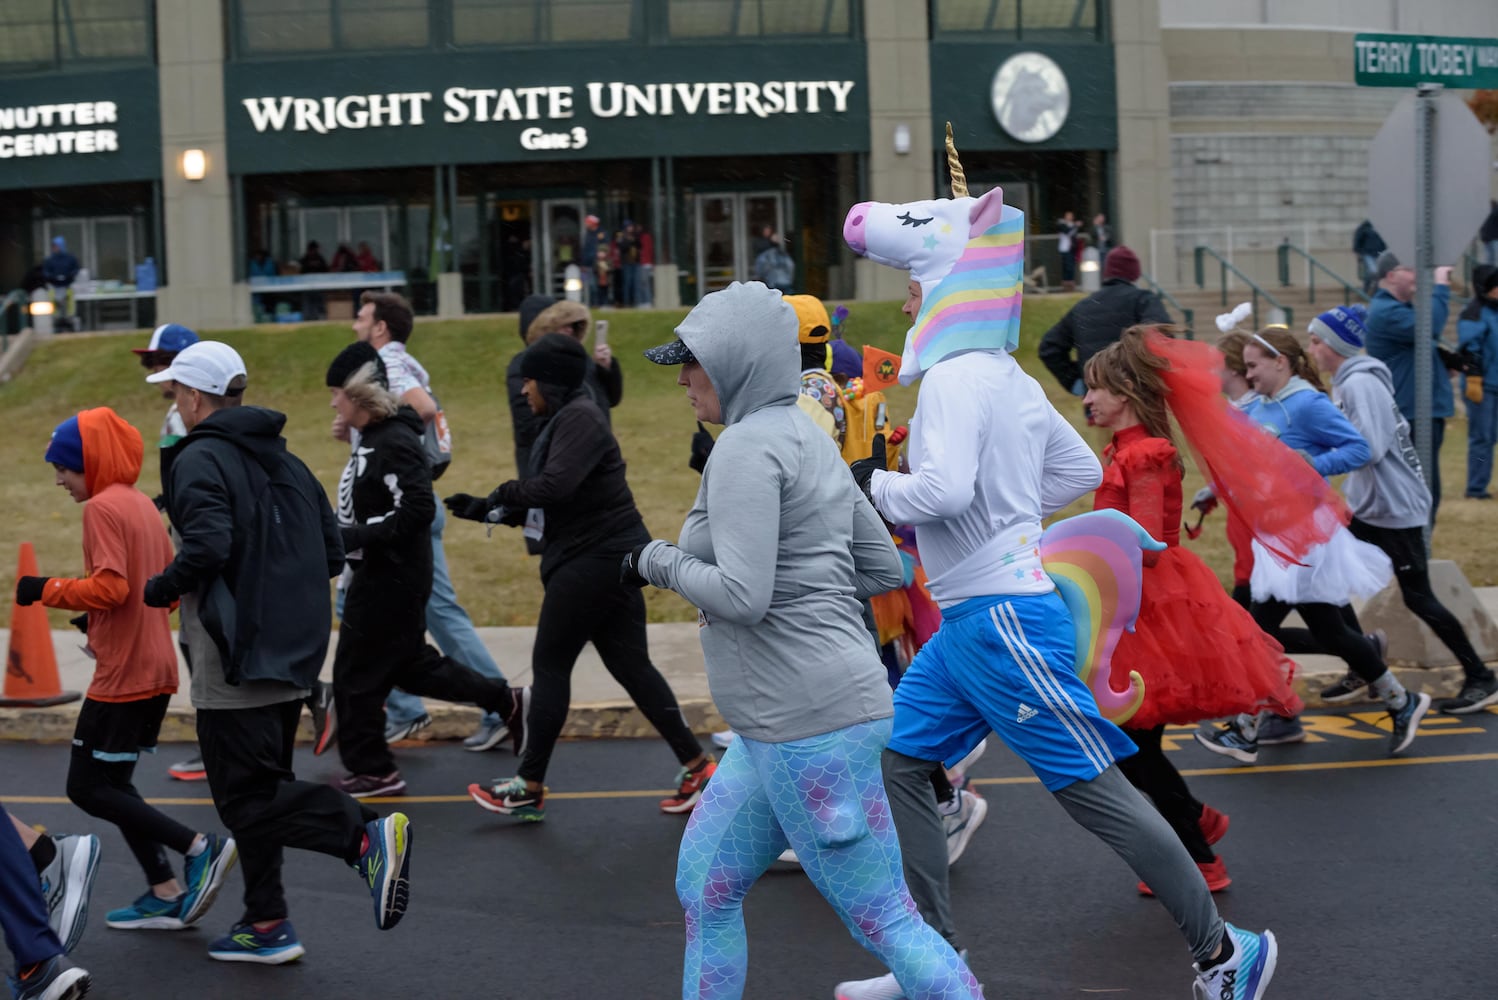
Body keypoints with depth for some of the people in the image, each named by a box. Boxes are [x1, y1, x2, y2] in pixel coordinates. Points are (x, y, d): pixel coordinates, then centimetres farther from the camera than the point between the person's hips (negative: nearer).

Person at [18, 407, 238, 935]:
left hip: (120, 675, -9)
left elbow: (110, 588, -23)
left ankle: (199, 846, -9)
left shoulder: (102, 508, -13)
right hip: (156, 669, 9)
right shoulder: (142, 505, 14)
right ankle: (165, 894, 13)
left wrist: (46, 590, -12)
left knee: (87, 787, -2)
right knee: (111, 782, 15)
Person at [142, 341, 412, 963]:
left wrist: (161, 590, -9)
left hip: (234, 666, -8)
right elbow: (331, 556, 13)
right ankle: (266, 927, 20)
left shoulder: (201, 459, -12)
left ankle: (367, 837, -22)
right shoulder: (285, 460, 14)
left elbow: (207, 546, -26)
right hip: (292, 658, 9)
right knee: (259, 788, 16)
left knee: (249, 798, -4)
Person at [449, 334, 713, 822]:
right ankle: (697, 767, 10)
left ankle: (529, 789, 8)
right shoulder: (565, 420, 17)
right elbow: (541, 503, 19)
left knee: (550, 665, -1)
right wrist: (483, 508, 12)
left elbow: (554, 487, -28)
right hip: (611, 556, 10)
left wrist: (504, 492, -12)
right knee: (630, 664, 9)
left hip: (596, 558, -10)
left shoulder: (578, 418, -14)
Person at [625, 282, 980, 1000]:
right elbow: (882, 569, 18)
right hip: (788, 719, 10)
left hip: (811, 722, -10)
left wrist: (660, 562, -6)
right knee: (704, 887, 17)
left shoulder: (746, 446, -13)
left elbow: (741, 596, -21)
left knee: (880, 919, -4)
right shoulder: (805, 437, 14)